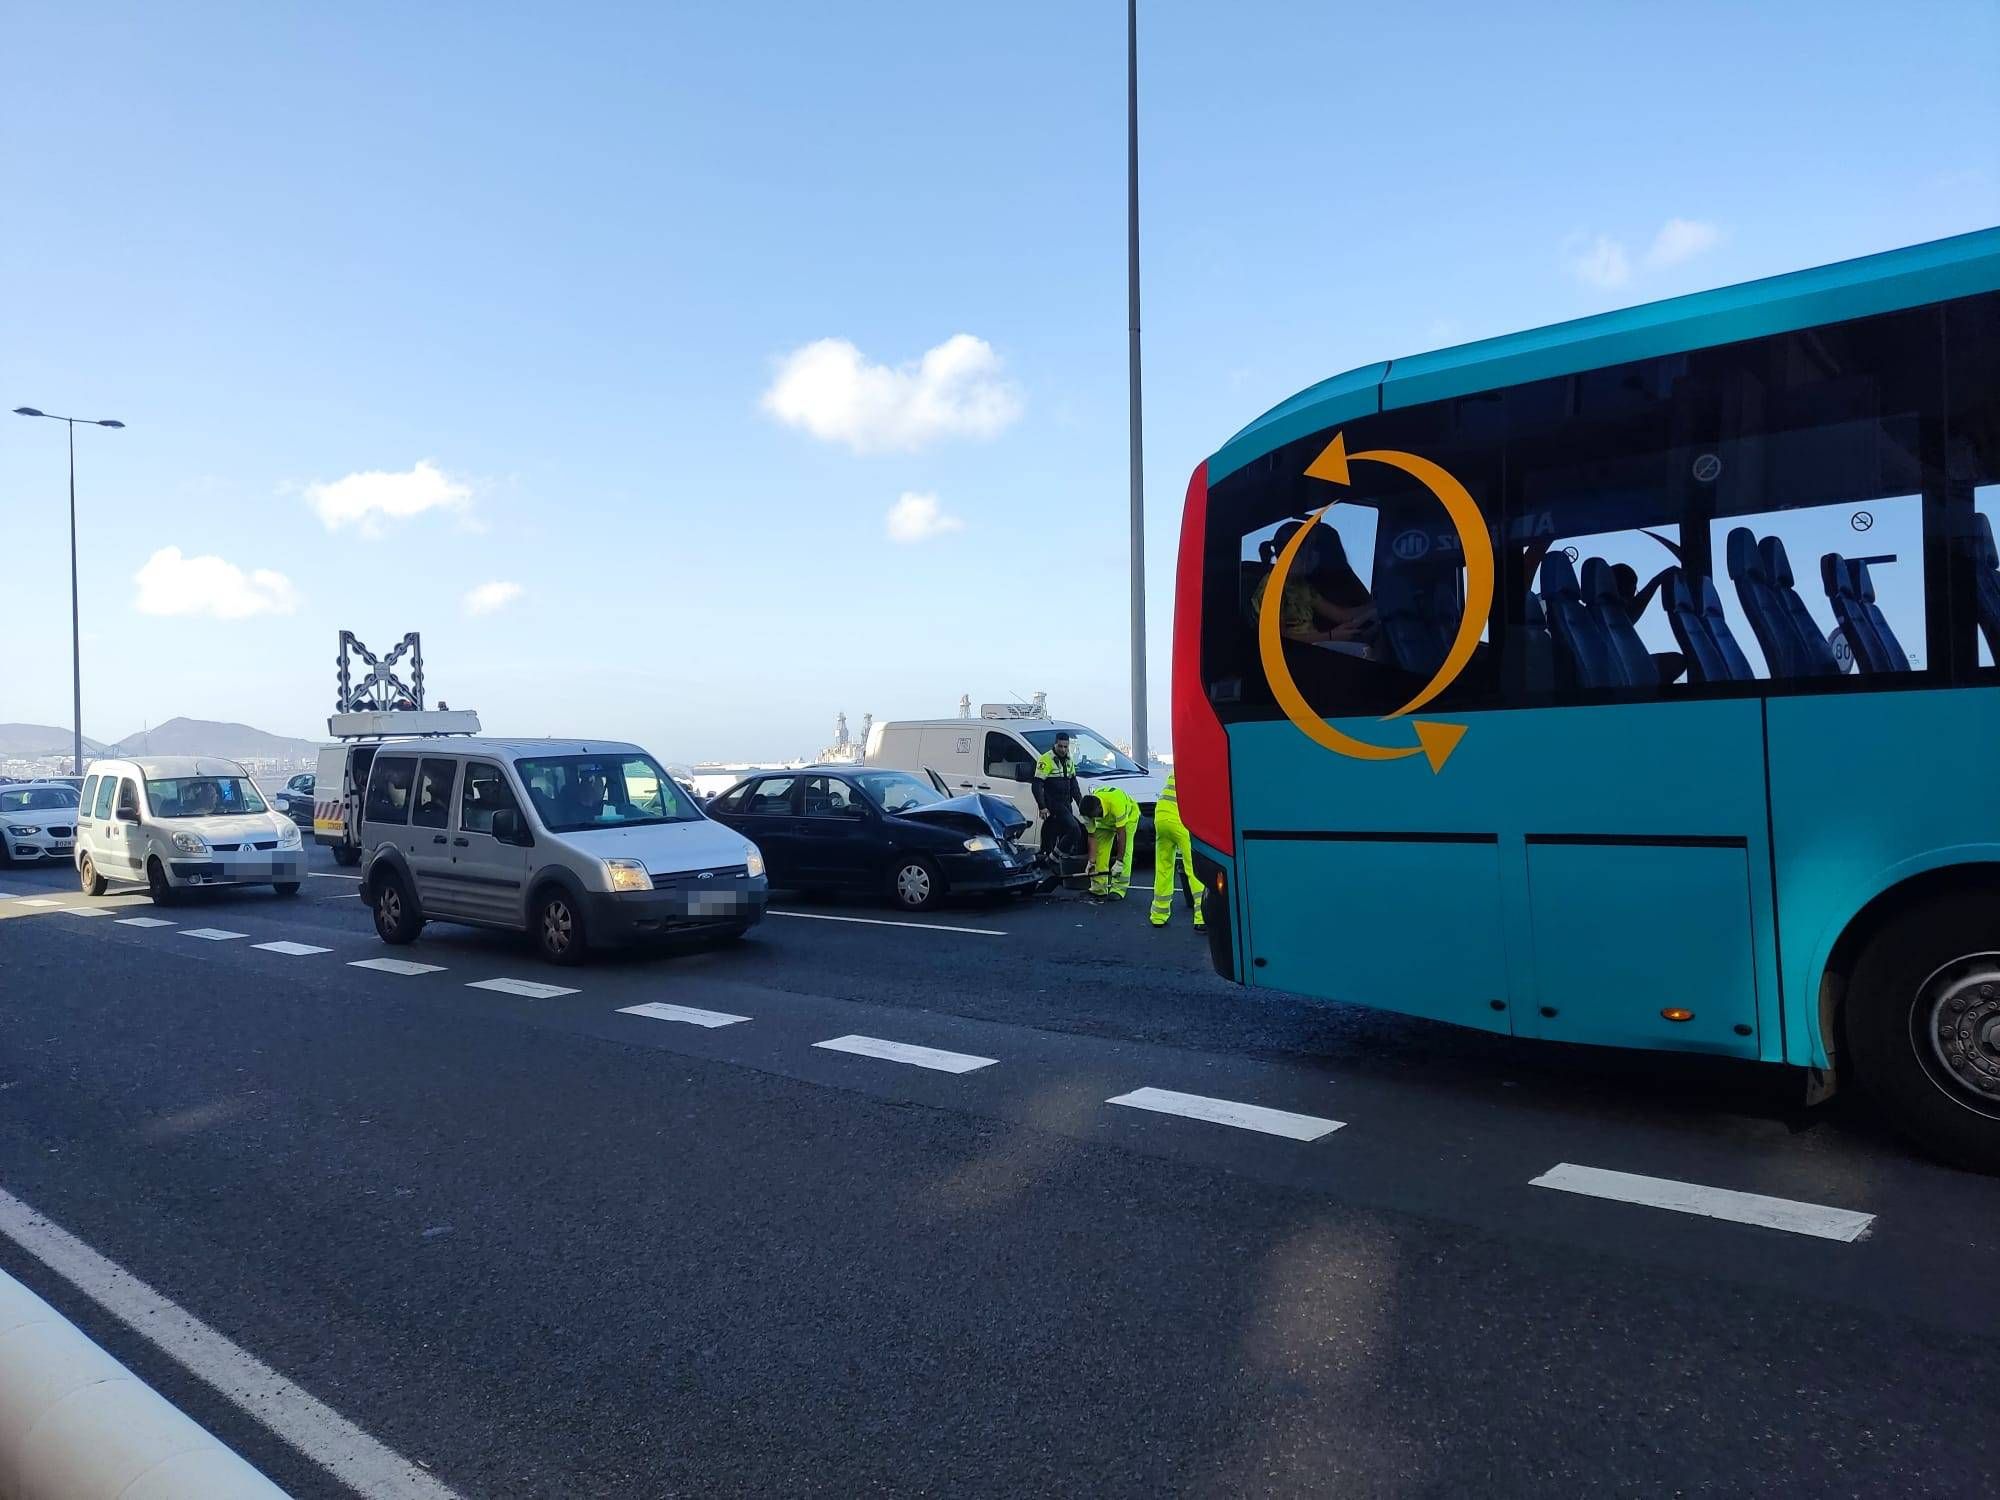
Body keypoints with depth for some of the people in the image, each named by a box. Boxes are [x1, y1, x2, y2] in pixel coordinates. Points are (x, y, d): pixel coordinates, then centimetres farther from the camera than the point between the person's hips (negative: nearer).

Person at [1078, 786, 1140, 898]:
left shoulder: (1115, 803, -44)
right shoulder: (1089, 810, -28)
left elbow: (1121, 834, -39)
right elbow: (1091, 836, -17)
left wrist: (1119, 862, -37)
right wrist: (1091, 861, -20)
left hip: (1128, 814, -5)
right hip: (1106, 819, 5)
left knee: (1124, 852, -18)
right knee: (1100, 850, -5)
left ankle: (1119, 888, -17)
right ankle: (1099, 887, 3)